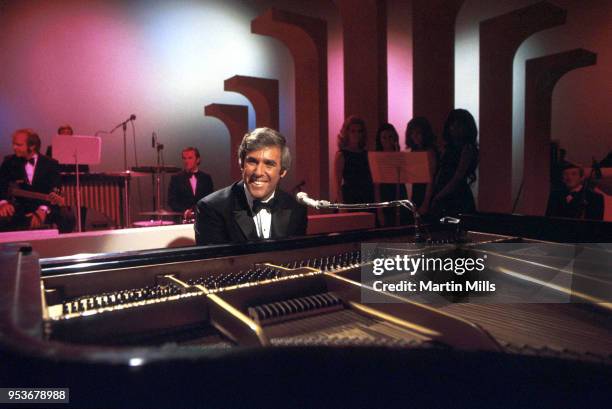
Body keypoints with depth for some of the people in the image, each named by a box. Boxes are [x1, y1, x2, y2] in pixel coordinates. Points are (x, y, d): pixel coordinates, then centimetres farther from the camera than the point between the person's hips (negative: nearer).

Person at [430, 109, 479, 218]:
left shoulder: (467, 148, -4)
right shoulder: (449, 148, 17)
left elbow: (458, 178, -12)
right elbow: (440, 176, 12)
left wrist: (438, 197, -12)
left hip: (458, 201, -6)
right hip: (443, 200, 6)